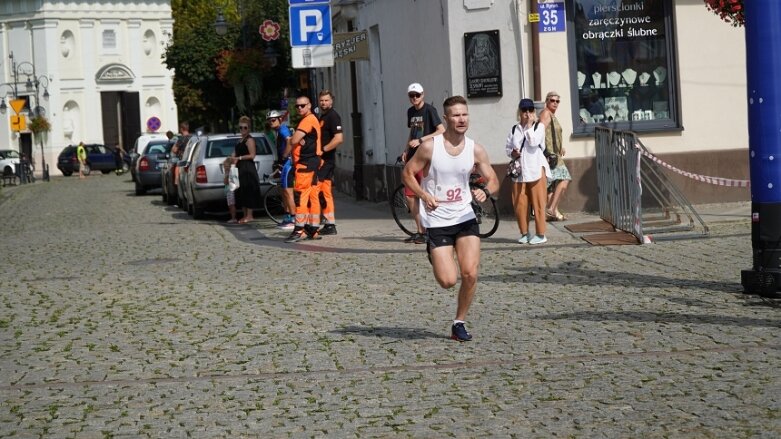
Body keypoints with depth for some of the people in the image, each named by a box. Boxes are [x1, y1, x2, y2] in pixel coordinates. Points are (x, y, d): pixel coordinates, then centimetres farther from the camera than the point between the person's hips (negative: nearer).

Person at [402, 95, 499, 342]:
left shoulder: (475, 150, -1)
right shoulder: (430, 147, -9)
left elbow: (493, 180, 7)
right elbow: (407, 173, 0)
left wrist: (485, 192, -16)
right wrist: (424, 196, -14)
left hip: (465, 218, 3)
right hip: (437, 221, -3)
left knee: (470, 274, -11)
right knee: (448, 281, -10)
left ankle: (459, 323, 9)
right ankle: (434, 256, 26)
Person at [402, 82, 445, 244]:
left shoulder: (429, 110, -8)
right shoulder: (410, 111, 14)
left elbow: (442, 131, -15)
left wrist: (420, 140, -18)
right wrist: (406, 151, 12)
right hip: (413, 156, 8)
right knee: (409, 195, 5)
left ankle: (428, 232, -2)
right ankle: (420, 230, 14)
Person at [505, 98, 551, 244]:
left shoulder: (539, 126, 0)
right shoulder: (515, 129, 11)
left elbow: (534, 142, -17)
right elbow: (507, 147, 17)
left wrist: (530, 125, -10)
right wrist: (512, 153, -4)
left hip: (536, 169, -4)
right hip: (519, 171, 4)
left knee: (538, 202, -4)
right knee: (519, 204, 2)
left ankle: (540, 234, 2)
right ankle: (525, 233, 15)